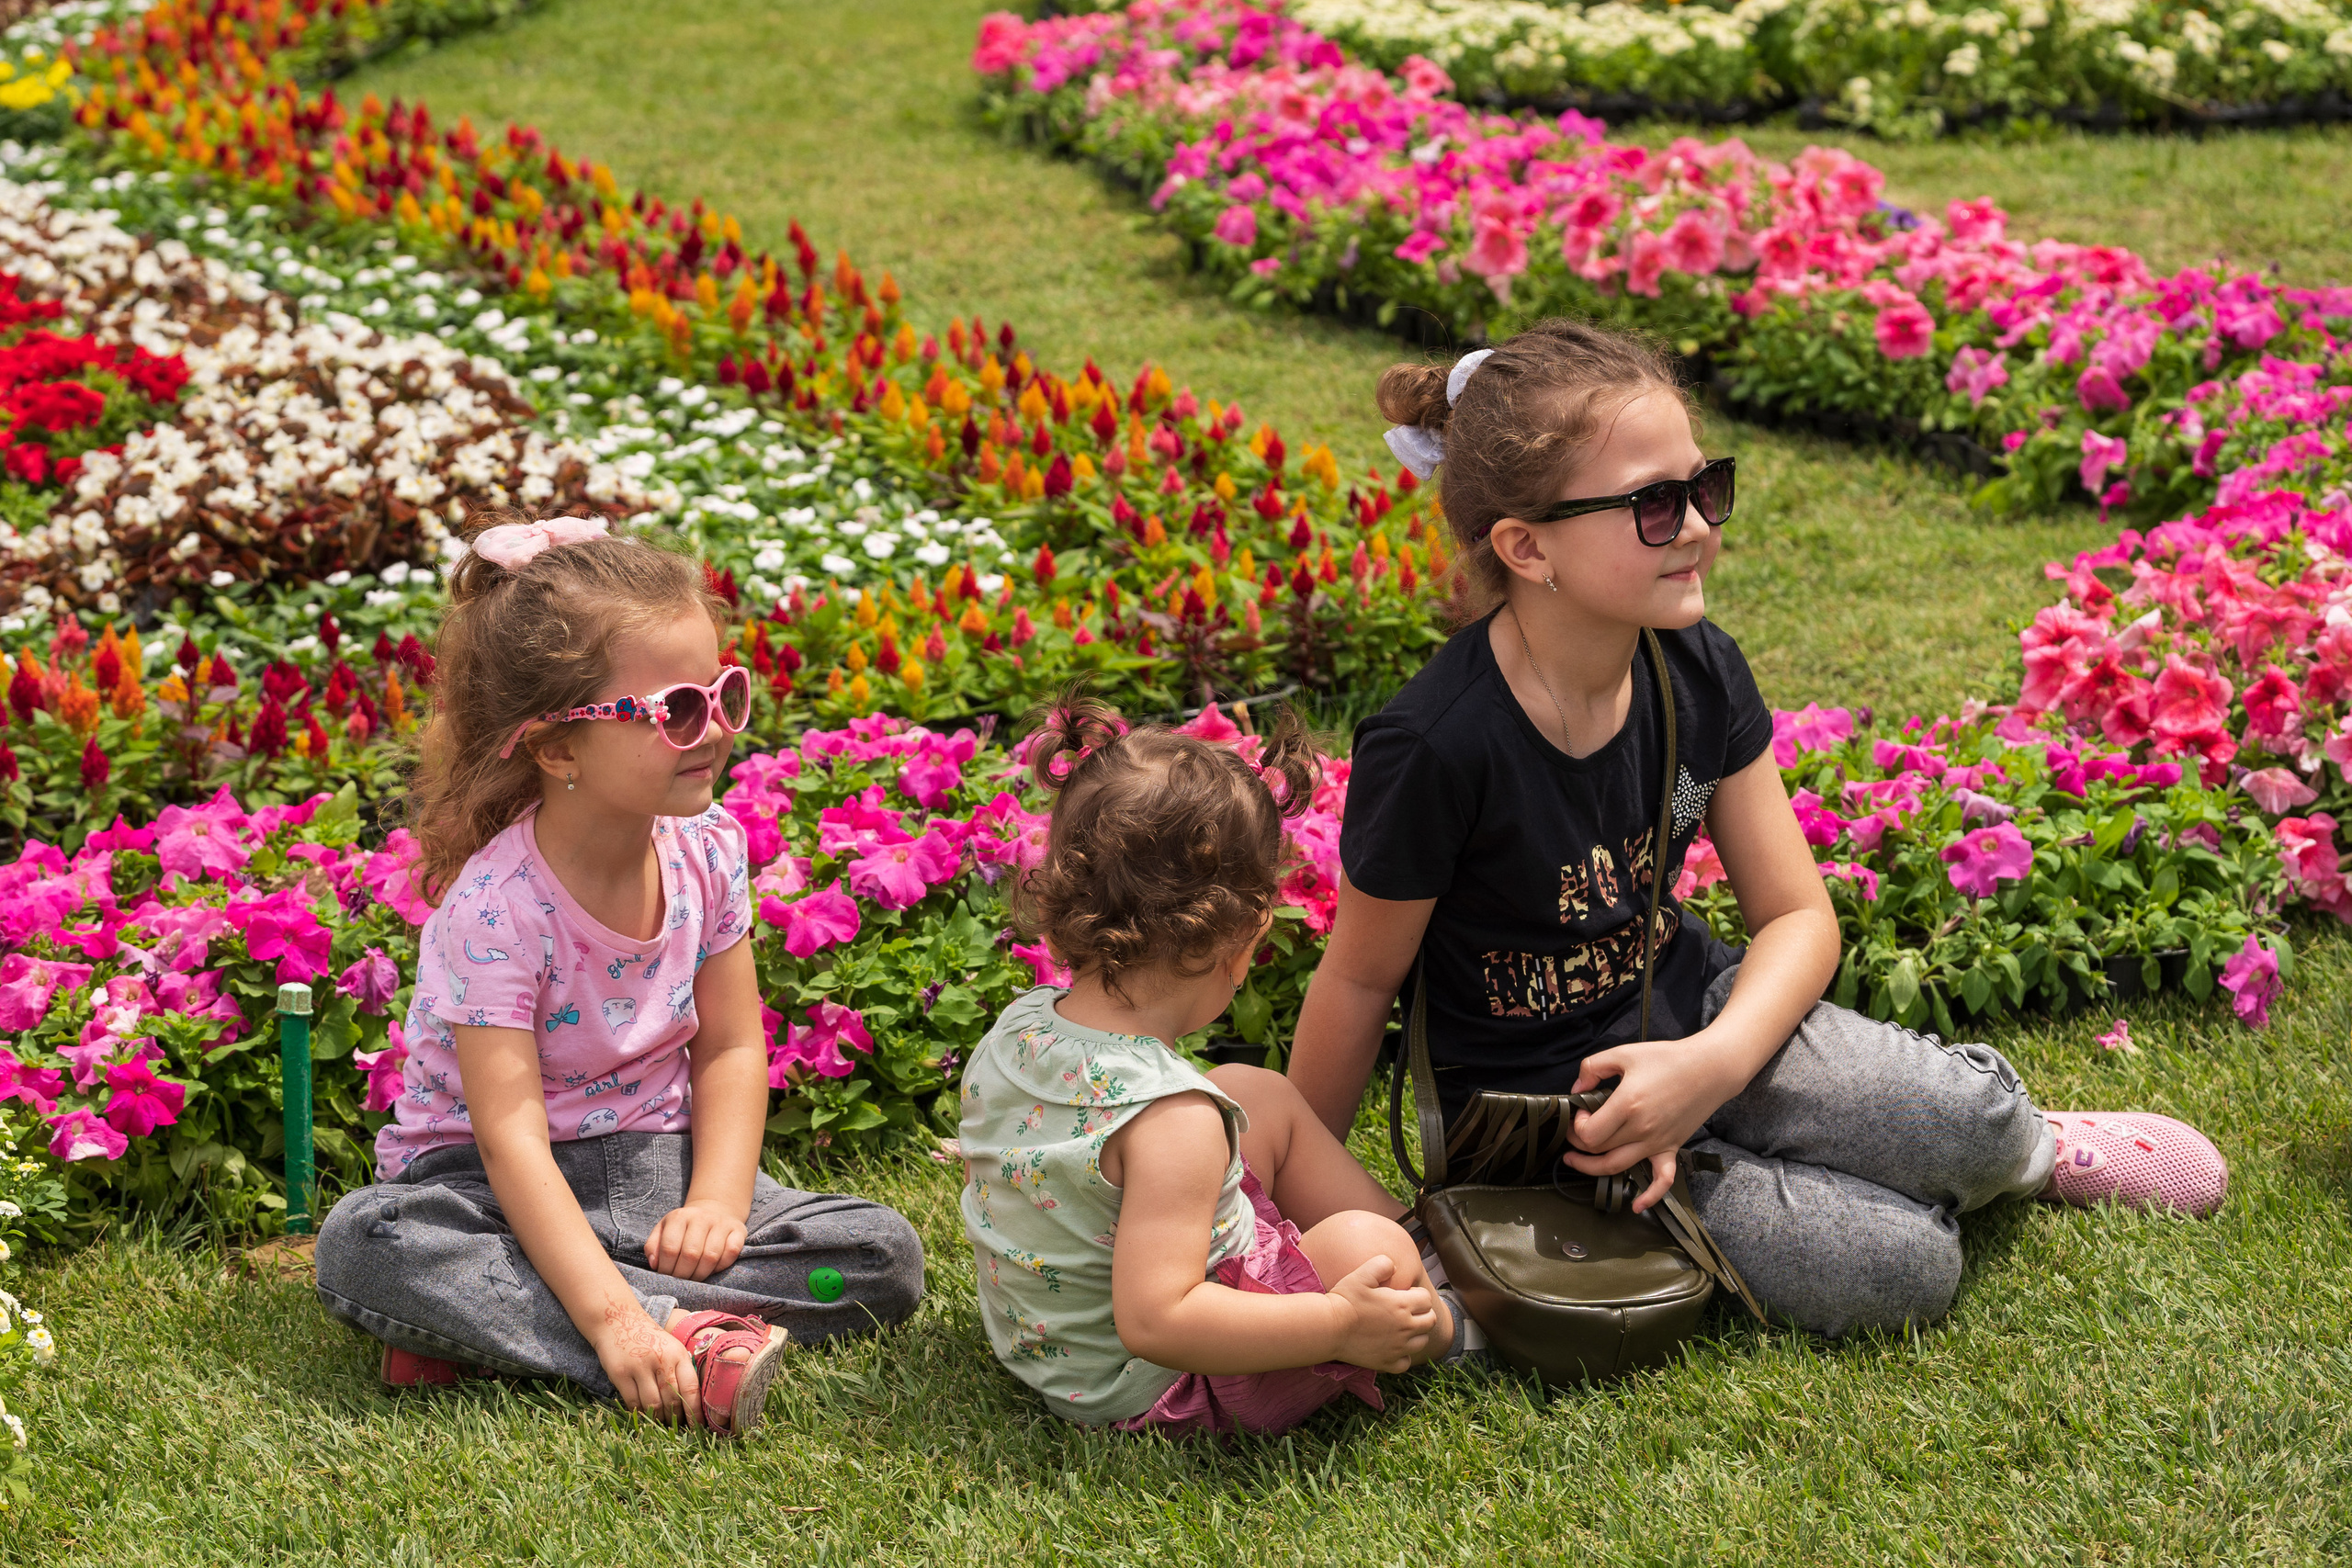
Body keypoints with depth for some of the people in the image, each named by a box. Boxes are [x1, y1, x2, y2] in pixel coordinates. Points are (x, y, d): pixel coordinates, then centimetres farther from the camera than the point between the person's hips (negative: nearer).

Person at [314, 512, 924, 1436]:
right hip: (502, 1189, -5)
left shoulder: (706, 853, -6)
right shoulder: (495, 906, -24)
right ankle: (684, 1330, -35)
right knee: (363, 1246, -36)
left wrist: (718, 1201, -17)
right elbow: (511, 1137, -29)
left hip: (656, 1167, 5)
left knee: (888, 1259, -16)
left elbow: (730, 1048, 2)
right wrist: (613, 1318, -40)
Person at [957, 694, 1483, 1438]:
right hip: (1142, 1393, -9)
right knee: (1363, 1248, -20)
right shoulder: (1170, 1116, -36)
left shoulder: (1013, 1033, -10)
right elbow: (1154, 1321, -38)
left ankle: (1420, 1243, 24)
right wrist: (1340, 1326, -32)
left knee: (1264, 1097, 14)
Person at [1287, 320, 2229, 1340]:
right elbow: (1360, 979, -14)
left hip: (1688, 1013, 5)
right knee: (1900, 1268, -18)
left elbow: (1797, 915, -2)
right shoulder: (1431, 747, -27)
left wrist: (1714, 1062, -21)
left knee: (1971, 1121, -18)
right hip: (1540, 1102, -5)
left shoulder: (1697, 672, -8)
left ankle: (2028, 1146, 17)